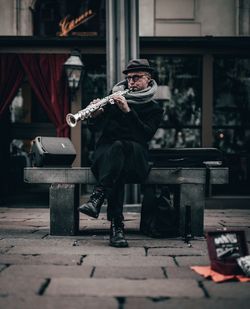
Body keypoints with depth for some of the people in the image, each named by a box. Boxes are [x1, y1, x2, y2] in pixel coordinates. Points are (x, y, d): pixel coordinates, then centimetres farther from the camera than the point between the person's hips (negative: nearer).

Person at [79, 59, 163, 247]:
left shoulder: (154, 108, 11)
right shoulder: (115, 97, 16)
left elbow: (146, 135, -9)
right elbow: (94, 128, 9)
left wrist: (127, 111, -18)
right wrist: (95, 115, -14)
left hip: (135, 155, -1)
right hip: (106, 151, 1)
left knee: (118, 147, -37)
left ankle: (97, 198, -51)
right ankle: (117, 225, -46)